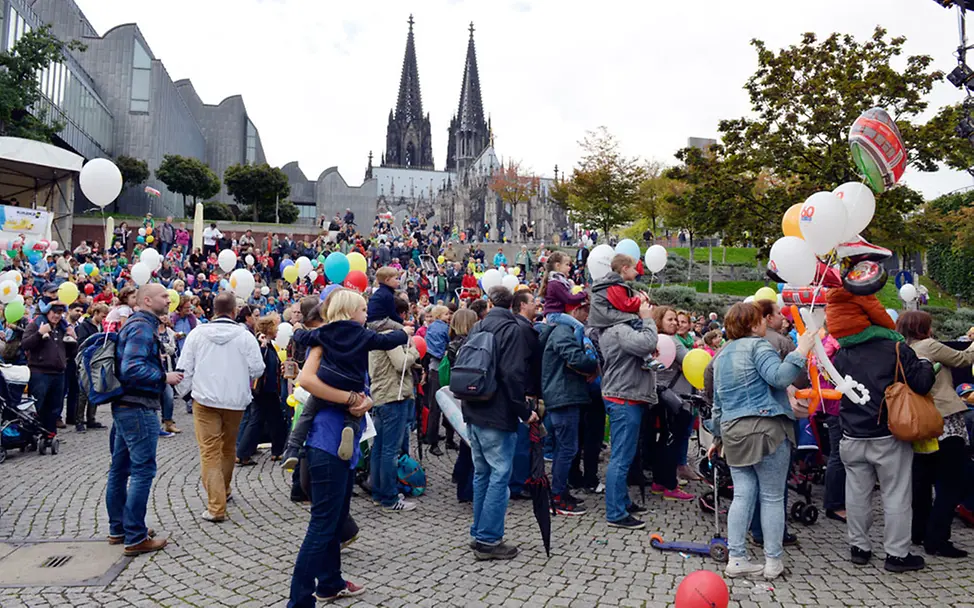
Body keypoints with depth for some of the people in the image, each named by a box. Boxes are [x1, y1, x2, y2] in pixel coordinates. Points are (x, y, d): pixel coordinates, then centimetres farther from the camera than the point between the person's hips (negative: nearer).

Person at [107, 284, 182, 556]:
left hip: (124, 407, 11)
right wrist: (164, 377, -18)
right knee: (143, 470, -6)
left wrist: (155, 360, 13)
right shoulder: (142, 327, -17)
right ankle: (135, 538, -1)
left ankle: (117, 529, 27)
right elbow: (132, 369, -26)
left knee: (120, 468, 16)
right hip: (139, 408, -11)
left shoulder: (136, 324, 15)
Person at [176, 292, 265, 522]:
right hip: (235, 400, 1)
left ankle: (216, 507, -7)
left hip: (205, 399, -1)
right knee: (228, 447, 21)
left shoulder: (197, 334, -3)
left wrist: (184, 391, 16)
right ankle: (224, 490, 39)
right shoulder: (245, 336, -7)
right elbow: (257, 369, -5)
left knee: (209, 452, -1)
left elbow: (184, 368, 1)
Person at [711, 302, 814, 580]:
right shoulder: (758, 345, -5)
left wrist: (718, 436, 29)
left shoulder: (722, 354, 19)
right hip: (766, 429, -7)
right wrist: (801, 351, -15)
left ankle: (736, 559, 6)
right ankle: (773, 561, 9)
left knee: (743, 495, 7)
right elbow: (779, 377, -22)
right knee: (773, 497, 3)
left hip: (733, 432, 7)